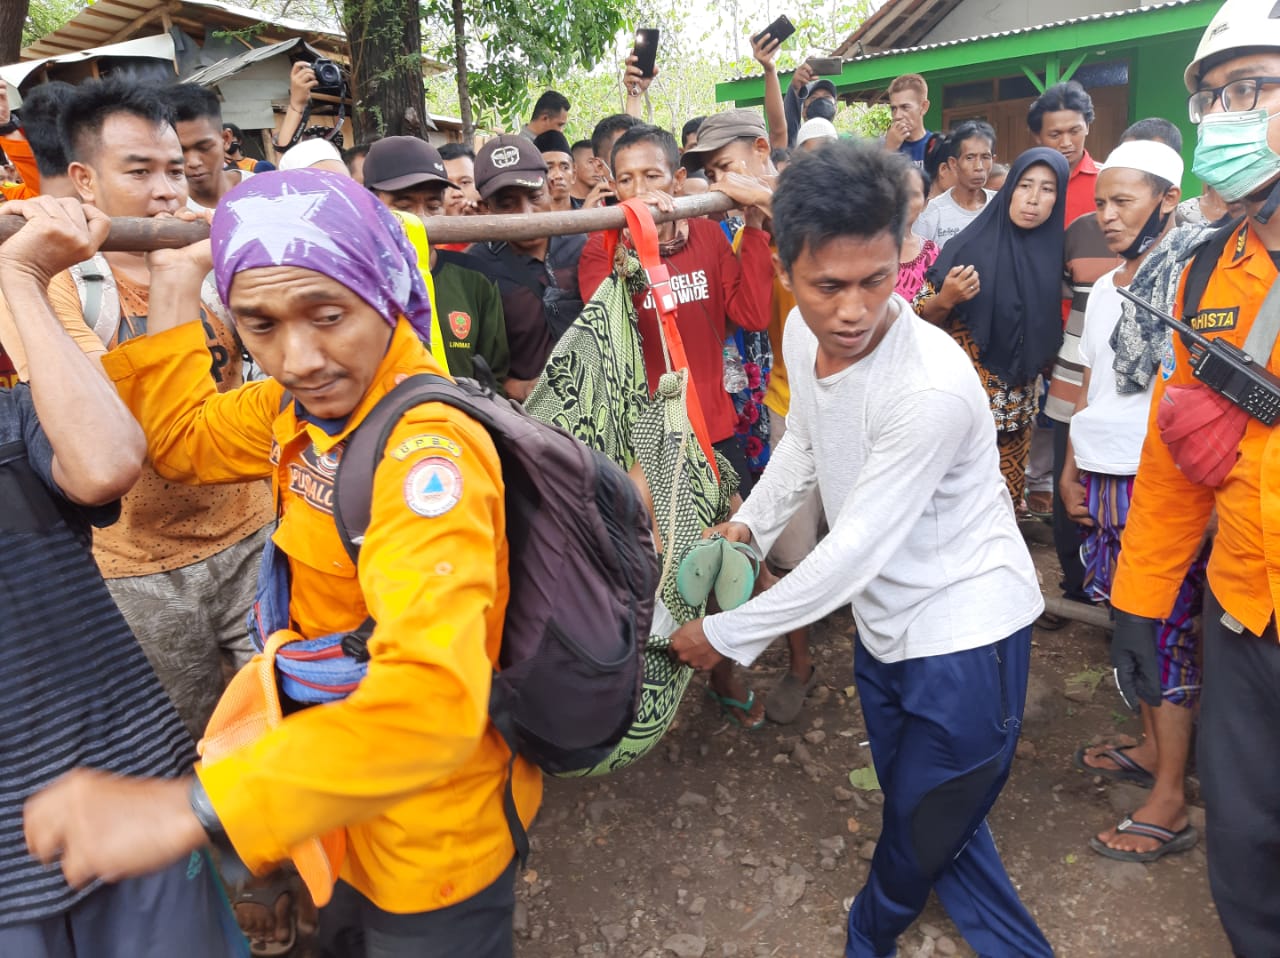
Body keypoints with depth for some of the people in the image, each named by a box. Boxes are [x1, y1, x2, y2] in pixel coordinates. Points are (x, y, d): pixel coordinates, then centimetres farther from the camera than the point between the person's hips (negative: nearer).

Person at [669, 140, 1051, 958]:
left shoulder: (932, 385, -32)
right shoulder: (803, 333, -8)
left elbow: (854, 550, -27)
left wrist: (727, 634, -18)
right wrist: (748, 525, 2)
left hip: (964, 634, -7)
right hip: (884, 622, 7)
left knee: (923, 839, 13)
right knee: (923, 817, 22)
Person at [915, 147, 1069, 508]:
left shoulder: (1055, 255, 3)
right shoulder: (973, 246, -9)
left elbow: (1050, 337, 14)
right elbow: (922, 317, -6)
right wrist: (944, 299, -24)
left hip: (1017, 410, 4)